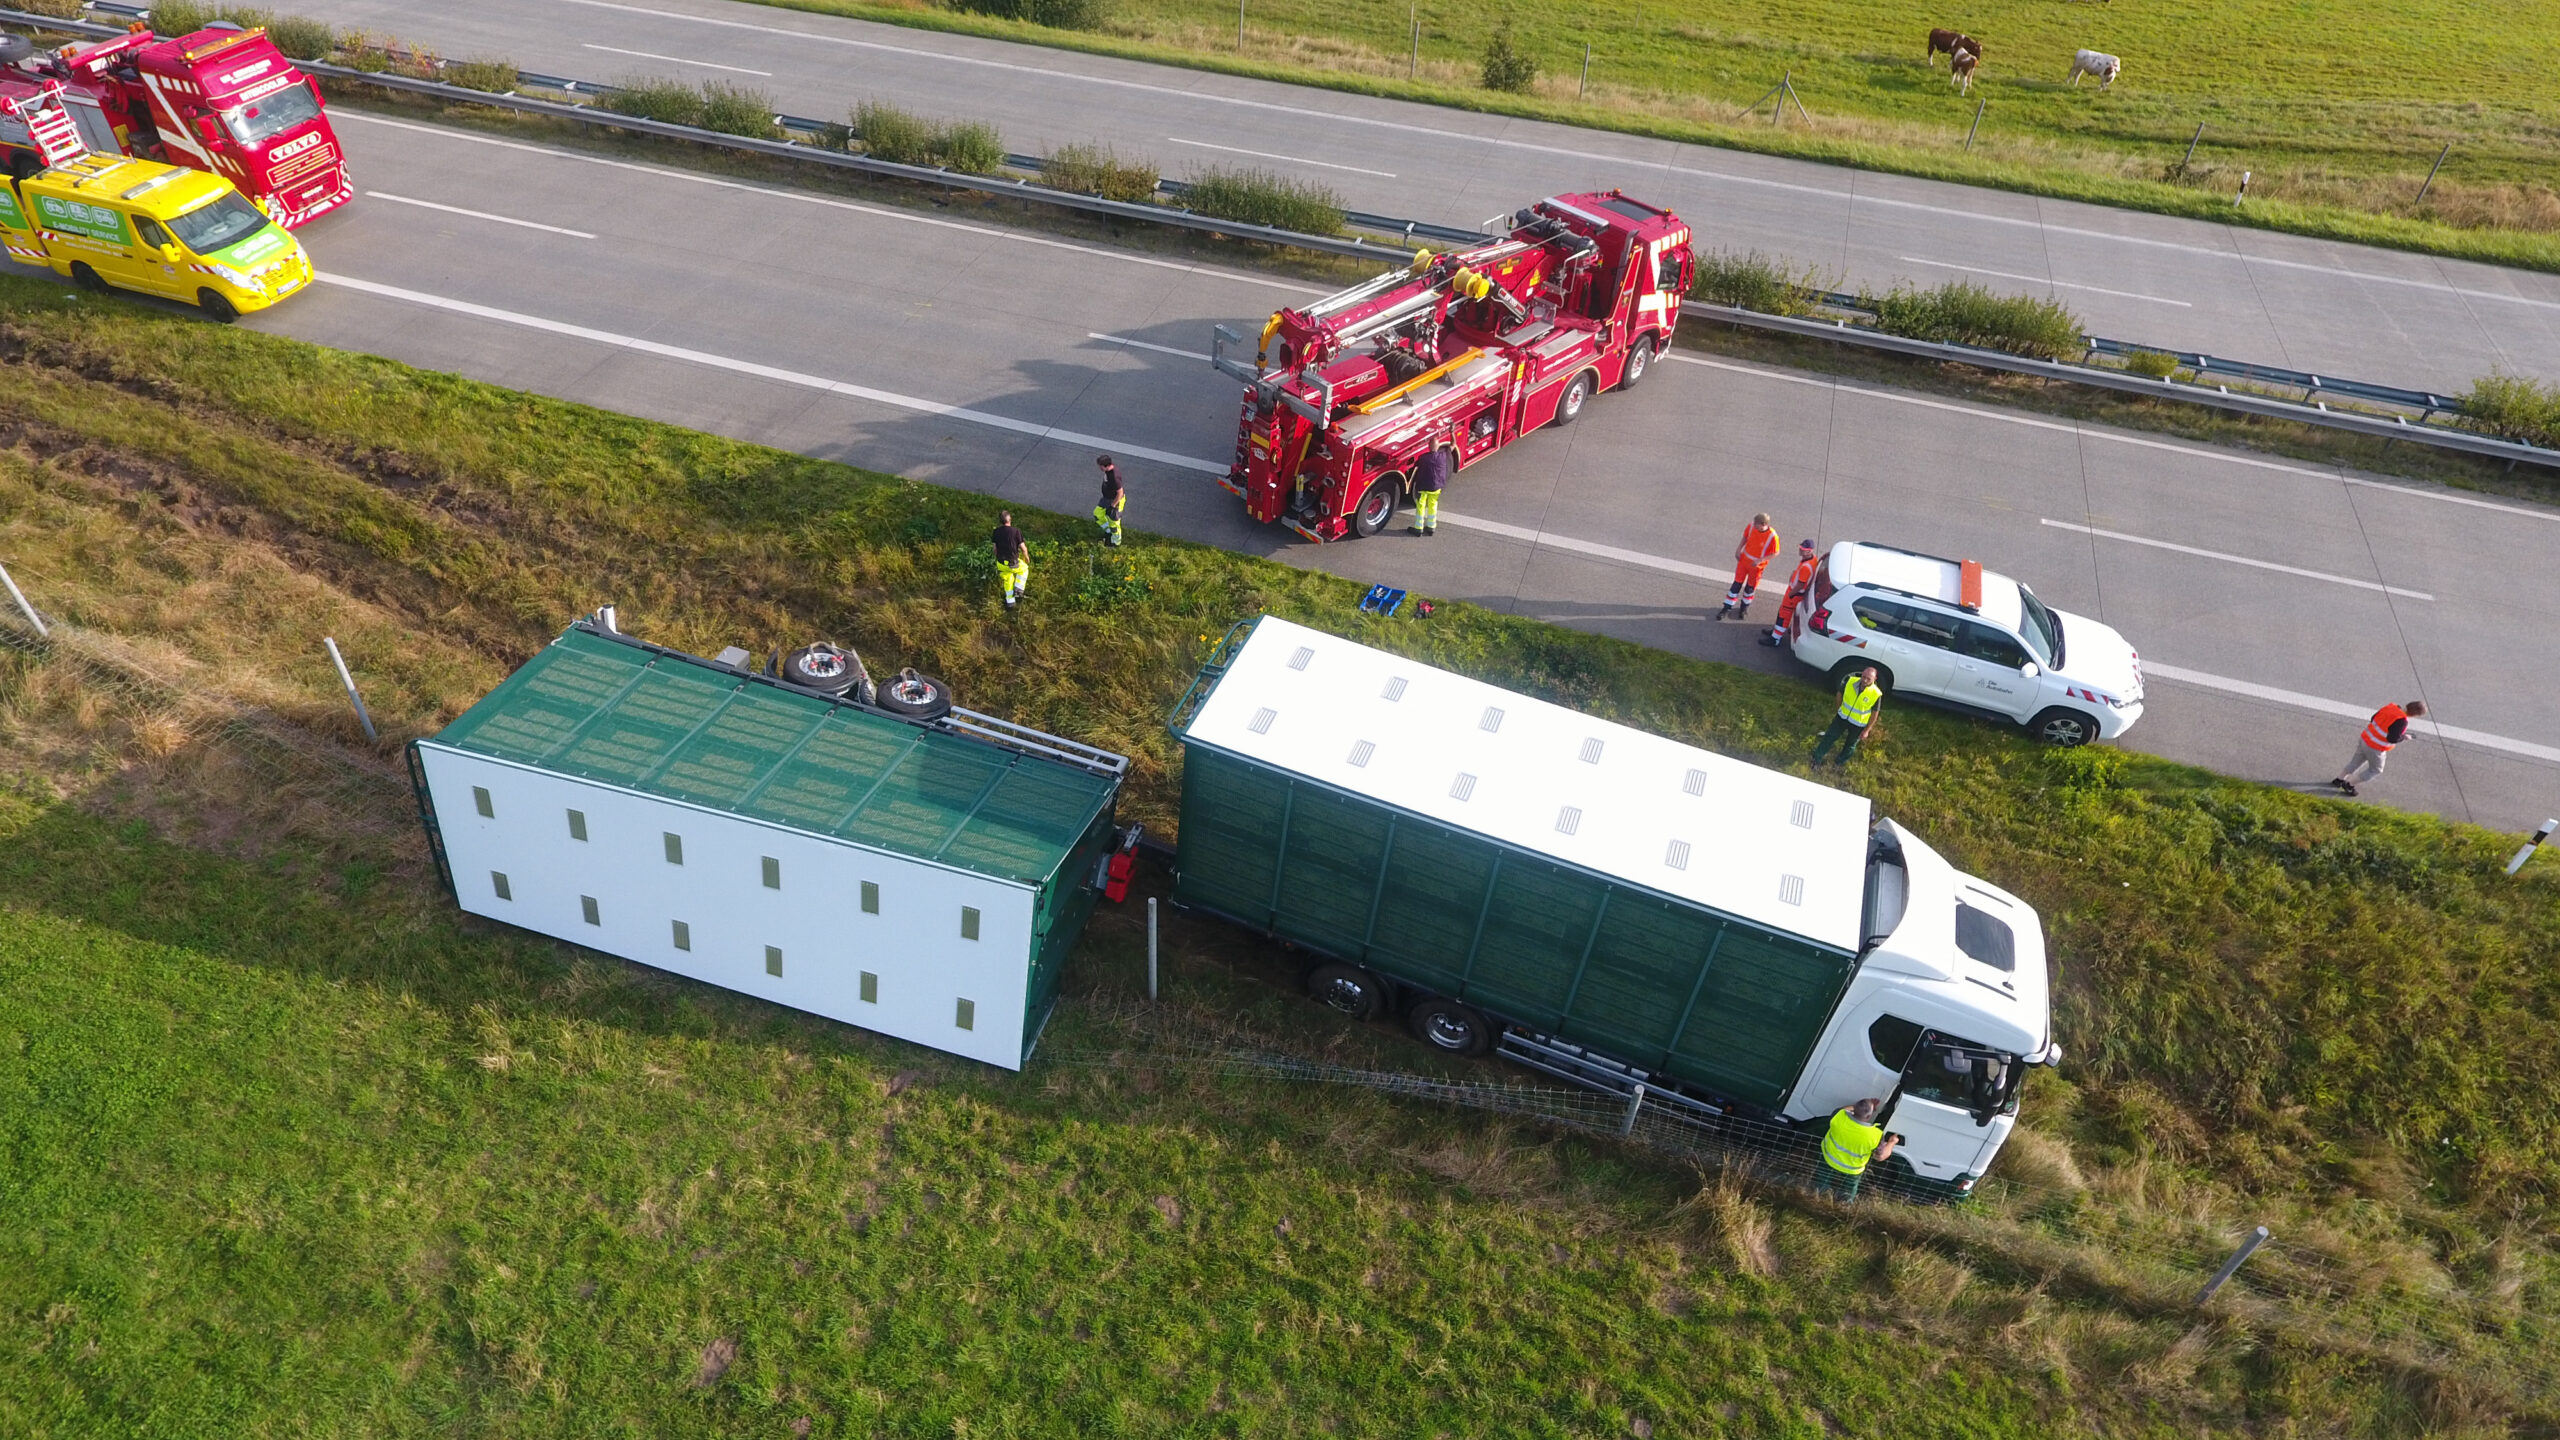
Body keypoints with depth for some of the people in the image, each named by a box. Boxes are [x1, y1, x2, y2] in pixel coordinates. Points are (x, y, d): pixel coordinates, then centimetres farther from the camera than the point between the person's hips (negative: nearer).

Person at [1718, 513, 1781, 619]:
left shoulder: (1772, 536, -27)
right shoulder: (1751, 527, -17)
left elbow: (1775, 553, -15)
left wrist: (1760, 560, -24)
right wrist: (1739, 549, -3)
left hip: (1757, 566, -3)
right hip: (1744, 560, 3)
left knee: (1750, 587, 16)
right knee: (1737, 584, 9)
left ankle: (1744, 607, 39)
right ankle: (1727, 608, 20)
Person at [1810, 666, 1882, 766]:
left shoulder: (1876, 694, -28)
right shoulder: (1851, 681, -22)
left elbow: (1874, 713, -14)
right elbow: (1840, 693, -2)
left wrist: (1866, 730, -8)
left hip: (1858, 724, -2)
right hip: (1842, 717, 2)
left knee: (1850, 746, 20)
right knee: (1830, 737, 14)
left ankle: (1840, 763, 44)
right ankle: (1817, 757, 35)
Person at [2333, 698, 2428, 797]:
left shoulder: (2390, 707, -4)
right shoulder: (2402, 721, -26)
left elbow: (2373, 718, 8)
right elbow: (2392, 739, -25)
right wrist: (2403, 737, -7)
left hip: (2364, 739, 7)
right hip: (2376, 749, -7)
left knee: (2356, 761, 27)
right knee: (2375, 770, 18)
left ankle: (2339, 780, 39)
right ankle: (2349, 785, 21)